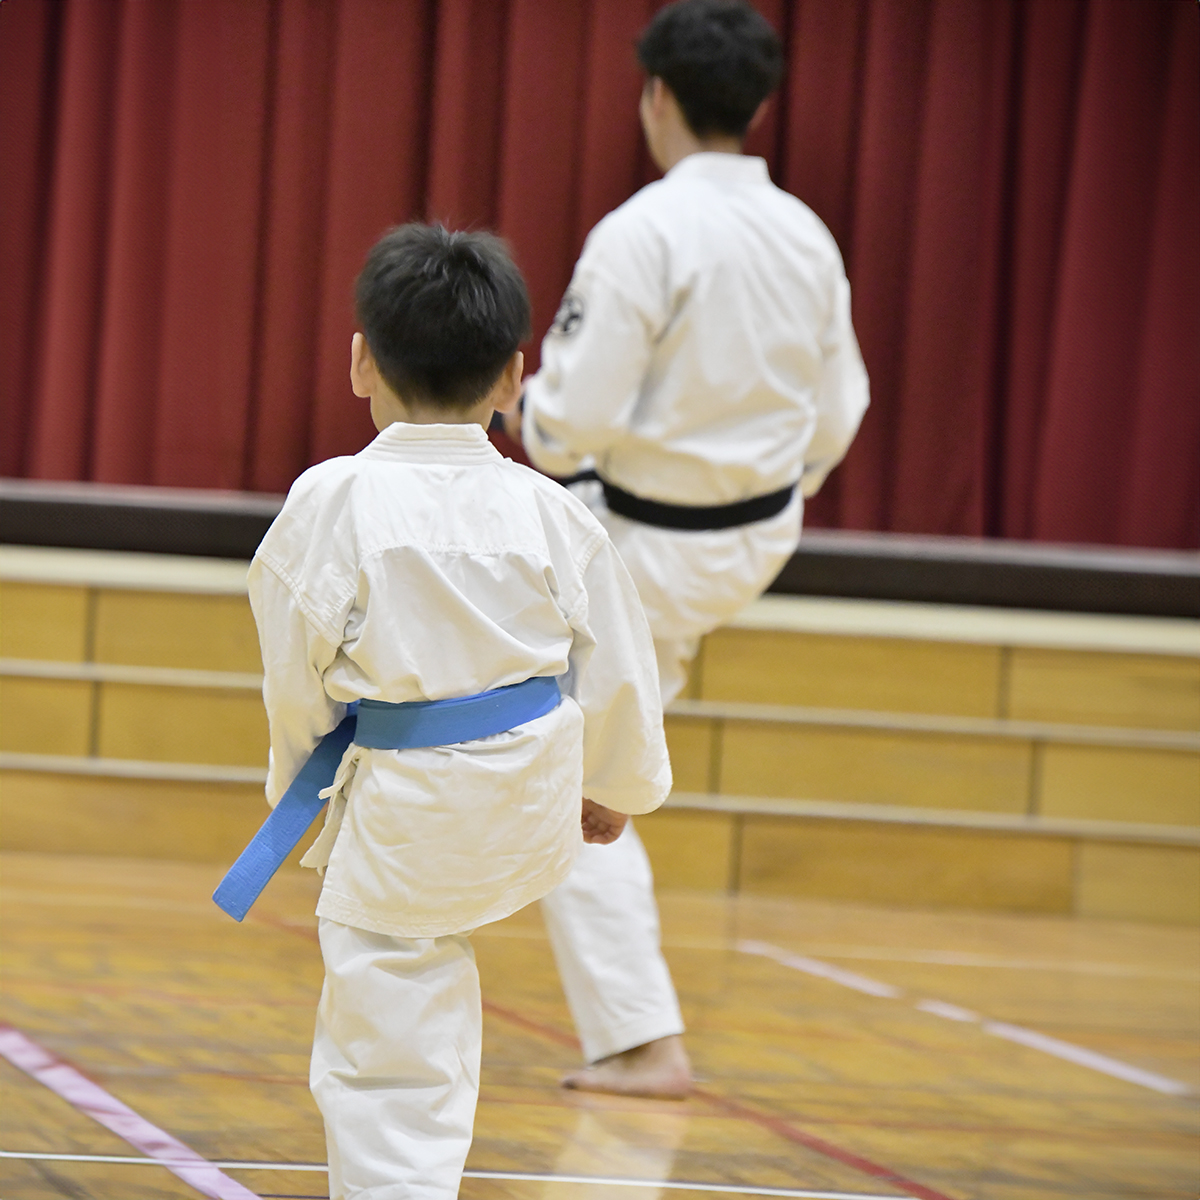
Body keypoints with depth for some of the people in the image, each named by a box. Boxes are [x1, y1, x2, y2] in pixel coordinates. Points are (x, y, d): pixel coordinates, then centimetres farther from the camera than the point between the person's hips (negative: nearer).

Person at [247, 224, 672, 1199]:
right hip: (533, 819, 4)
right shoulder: (551, 515, -5)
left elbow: (300, 678, -8)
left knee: (387, 1079, 1)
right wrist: (618, 787, 23)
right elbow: (615, 676, 3)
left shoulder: (332, 504, -14)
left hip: (400, 825, -4)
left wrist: (299, 782, 12)